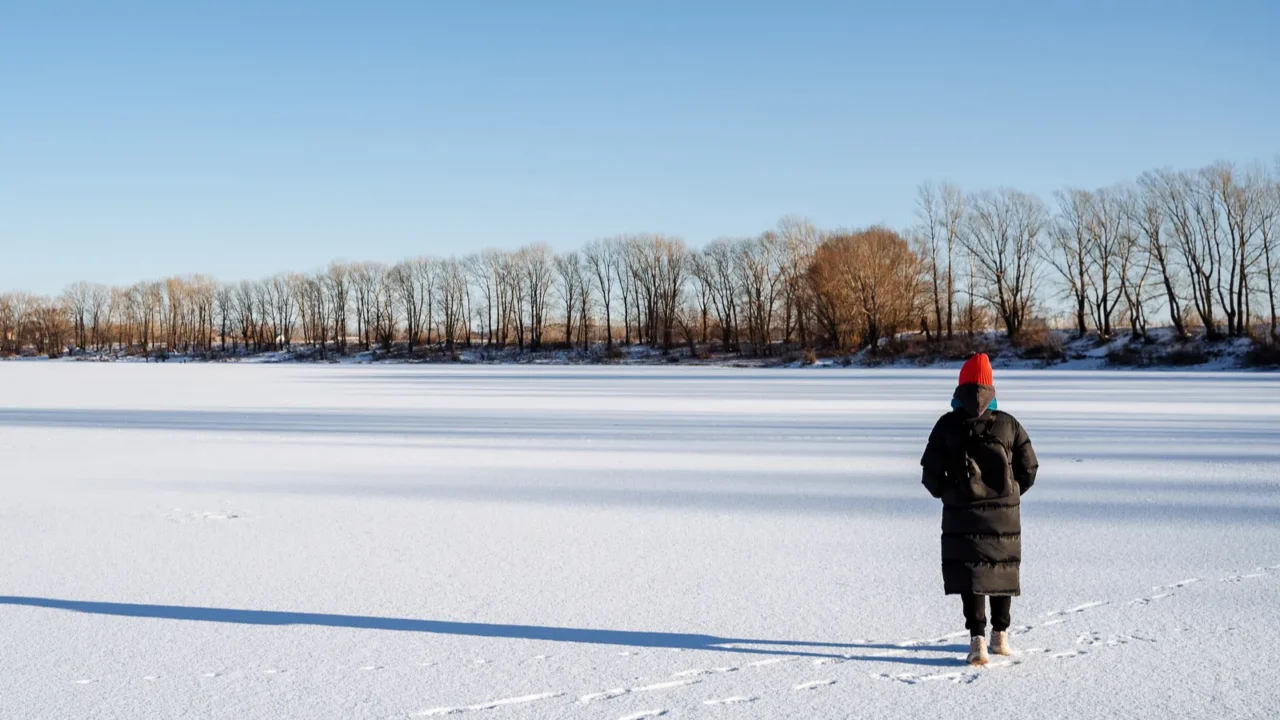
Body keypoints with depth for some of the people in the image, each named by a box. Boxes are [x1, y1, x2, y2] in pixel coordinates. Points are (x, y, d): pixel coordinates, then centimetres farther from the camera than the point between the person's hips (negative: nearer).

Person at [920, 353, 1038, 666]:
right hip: (1004, 514, 2)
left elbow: (931, 473, -6)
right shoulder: (1008, 423, 0)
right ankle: (1000, 636, 26)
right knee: (1002, 570, 16)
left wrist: (947, 494, 13)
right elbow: (1029, 467, 2)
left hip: (962, 514, -2)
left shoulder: (947, 425, -5)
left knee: (969, 574, 1)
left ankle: (978, 639, -12)